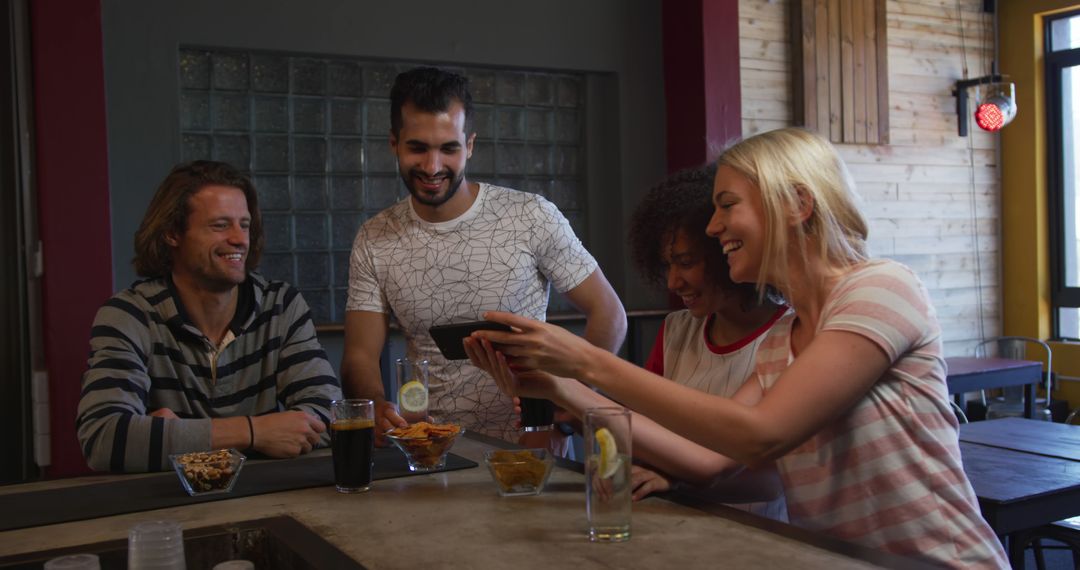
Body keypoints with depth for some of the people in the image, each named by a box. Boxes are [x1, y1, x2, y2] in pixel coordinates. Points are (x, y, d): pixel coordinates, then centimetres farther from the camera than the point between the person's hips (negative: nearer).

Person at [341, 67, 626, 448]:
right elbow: (359, 357, 2)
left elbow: (608, 316, 0)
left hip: (527, 444, -2)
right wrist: (376, 406, -21)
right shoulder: (373, 241, 4)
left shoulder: (532, 217, -5)